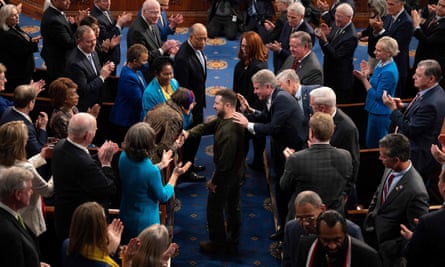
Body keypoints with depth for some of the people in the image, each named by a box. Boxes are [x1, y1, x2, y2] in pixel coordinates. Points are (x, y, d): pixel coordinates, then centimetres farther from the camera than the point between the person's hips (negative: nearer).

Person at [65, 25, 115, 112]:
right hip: (84, 109, -8)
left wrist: (106, 69, -8)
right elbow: (83, 91, -25)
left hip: (96, 103, 8)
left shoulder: (93, 53, -1)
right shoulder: (75, 62, -26)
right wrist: (102, 77, -22)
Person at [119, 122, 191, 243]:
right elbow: (163, 197, -15)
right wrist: (175, 174, -8)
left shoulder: (123, 157, -14)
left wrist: (161, 165, 14)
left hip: (125, 218, 6)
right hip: (144, 223, -6)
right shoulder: (151, 171, -33)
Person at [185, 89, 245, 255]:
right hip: (237, 174, 9)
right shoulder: (225, 119, -3)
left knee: (214, 209, 11)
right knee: (233, 207, 21)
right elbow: (208, 126, 5)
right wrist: (189, 133, -12)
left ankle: (218, 244, 27)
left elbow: (224, 161, -31)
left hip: (225, 176, -9)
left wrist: (213, 181, -19)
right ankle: (233, 243, 36)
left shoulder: (229, 130, -34)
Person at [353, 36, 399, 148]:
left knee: (373, 145, 3)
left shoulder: (389, 72, -25)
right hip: (375, 110, 10)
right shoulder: (381, 64, 5)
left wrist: (364, 79, -18)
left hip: (380, 113, -10)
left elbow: (378, 95, -22)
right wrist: (366, 75, -2)